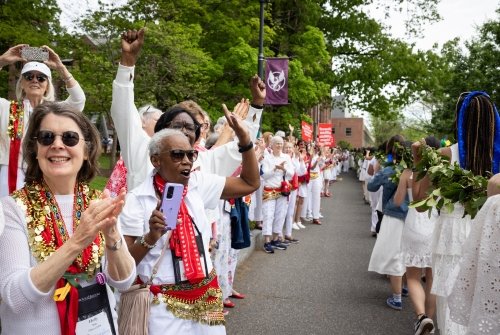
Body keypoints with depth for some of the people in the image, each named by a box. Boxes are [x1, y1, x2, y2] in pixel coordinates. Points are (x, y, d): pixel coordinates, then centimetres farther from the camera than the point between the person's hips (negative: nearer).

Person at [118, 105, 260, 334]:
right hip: (162, 302, -4)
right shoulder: (137, 200, -11)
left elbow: (249, 183, 4)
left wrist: (244, 137, -5)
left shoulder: (198, 184, 1)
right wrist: (150, 238, -27)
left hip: (206, 294, 4)